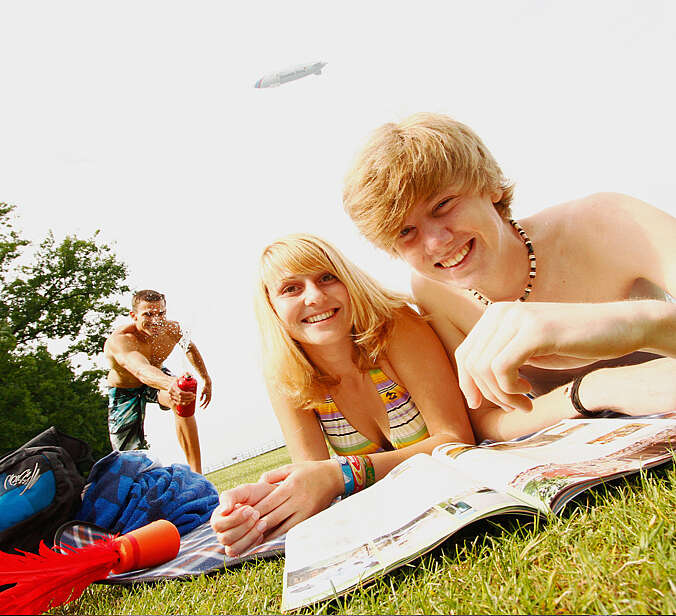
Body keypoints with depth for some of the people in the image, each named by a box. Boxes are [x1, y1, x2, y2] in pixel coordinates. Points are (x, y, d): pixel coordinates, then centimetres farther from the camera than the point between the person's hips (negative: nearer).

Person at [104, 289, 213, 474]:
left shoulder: (172, 330, -24)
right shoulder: (119, 341, -39)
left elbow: (190, 349, 1)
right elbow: (141, 370, -60)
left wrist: (206, 380, 5)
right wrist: (169, 383, -81)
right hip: (125, 391, -1)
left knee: (182, 402, -32)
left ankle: (196, 474, -29)